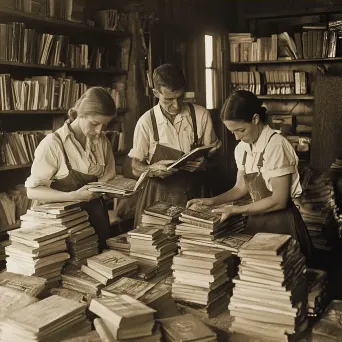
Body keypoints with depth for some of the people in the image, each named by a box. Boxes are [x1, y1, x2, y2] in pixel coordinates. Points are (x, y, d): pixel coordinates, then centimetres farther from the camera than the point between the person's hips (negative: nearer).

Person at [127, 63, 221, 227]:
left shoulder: (201, 115, -2)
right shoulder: (146, 122, -4)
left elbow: (213, 152, 8)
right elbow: (136, 168, 1)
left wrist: (204, 162, -14)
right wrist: (153, 169, -19)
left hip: (193, 193, 1)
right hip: (158, 196, -1)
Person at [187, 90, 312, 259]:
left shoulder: (275, 145, -21)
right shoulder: (242, 148, 1)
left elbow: (279, 200, -21)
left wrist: (235, 210, -18)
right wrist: (213, 201, -4)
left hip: (281, 221, -6)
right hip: (256, 219, 6)